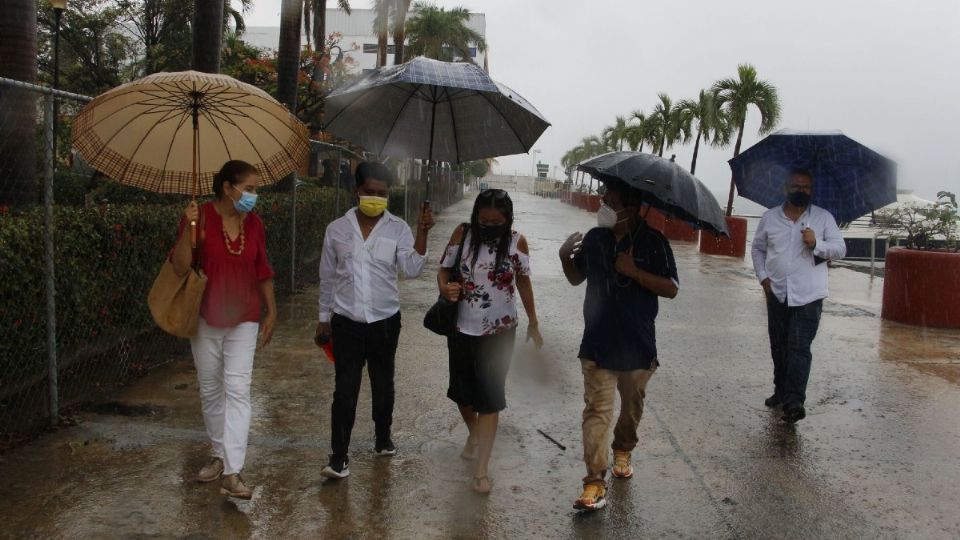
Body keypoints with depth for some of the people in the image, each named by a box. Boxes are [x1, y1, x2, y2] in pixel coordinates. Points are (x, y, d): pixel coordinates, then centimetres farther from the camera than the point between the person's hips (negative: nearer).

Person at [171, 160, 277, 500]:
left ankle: (232, 472, -6)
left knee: (237, 390, -7)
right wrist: (188, 230, -27)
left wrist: (271, 312, 9)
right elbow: (180, 268, -14)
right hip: (206, 319, -1)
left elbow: (263, 272, 9)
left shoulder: (254, 223, 0)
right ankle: (220, 454, 31)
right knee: (210, 390, 12)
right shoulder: (200, 217, -10)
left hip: (243, 320, 1)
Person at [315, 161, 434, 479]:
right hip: (347, 321, -1)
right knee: (345, 388, -1)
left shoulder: (398, 229, -5)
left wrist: (422, 233, -28)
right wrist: (324, 318, 10)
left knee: (383, 384, 15)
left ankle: (383, 438, 35)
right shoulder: (337, 229, -2)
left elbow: (412, 270, -17)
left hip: (385, 321, 1)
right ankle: (339, 456, 6)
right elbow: (328, 277, 6)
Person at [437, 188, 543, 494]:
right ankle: (474, 434, 47)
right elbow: (444, 269, -1)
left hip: (500, 331, -2)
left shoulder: (517, 242, -9)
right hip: (462, 328, 2)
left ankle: (481, 469, 5)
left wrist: (533, 323, 10)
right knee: (462, 390, 17)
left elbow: (523, 281, 4)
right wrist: (444, 288, -25)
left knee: (490, 398, -2)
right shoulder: (463, 234, -8)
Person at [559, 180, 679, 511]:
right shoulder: (594, 238, 2)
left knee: (632, 405, 18)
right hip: (598, 344, 1)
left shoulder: (653, 243, -9)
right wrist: (566, 257, -7)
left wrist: (635, 271, -24)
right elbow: (577, 278, 13)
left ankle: (623, 451, 45)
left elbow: (671, 289, -12)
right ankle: (595, 483, -4)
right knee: (596, 410, -6)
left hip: (637, 345, -1)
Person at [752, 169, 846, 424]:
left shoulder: (824, 217, 1)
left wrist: (817, 244, -19)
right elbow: (757, 248, 14)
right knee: (779, 346, 13)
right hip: (777, 294, 3)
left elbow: (840, 249, 0)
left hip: (808, 296, -3)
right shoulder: (769, 217, 6)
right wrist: (763, 277, 2)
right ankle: (781, 391, 28)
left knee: (799, 347, -11)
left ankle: (794, 400, -12)